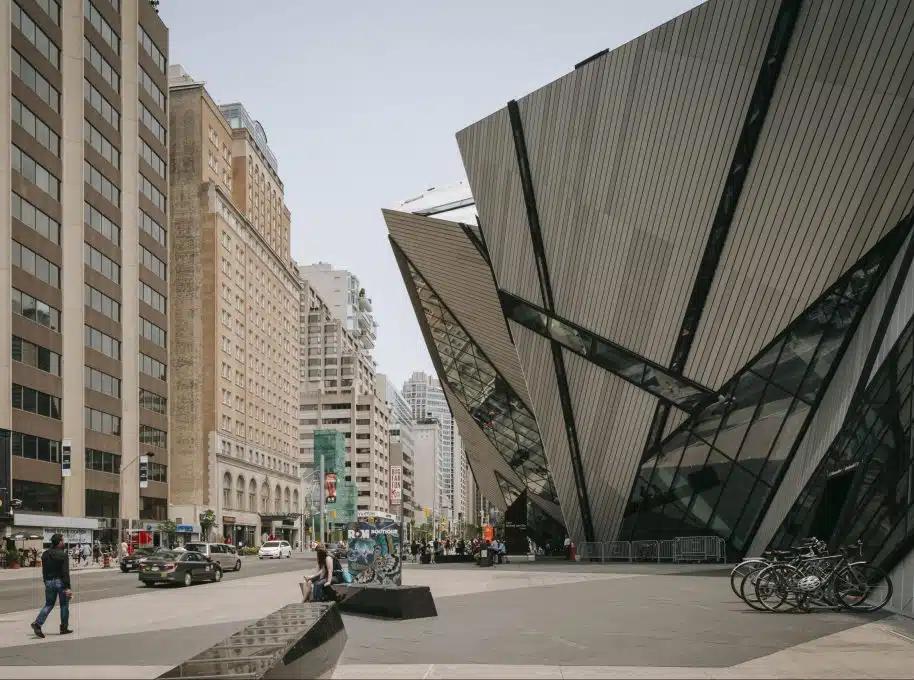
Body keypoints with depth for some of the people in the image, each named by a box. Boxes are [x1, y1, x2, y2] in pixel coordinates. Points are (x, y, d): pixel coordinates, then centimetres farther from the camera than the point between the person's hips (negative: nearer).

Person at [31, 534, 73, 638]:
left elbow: (44, 571, 12)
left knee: (48, 604, 13)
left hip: (49, 582, 5)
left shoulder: (45, 554, 6)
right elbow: (65, 572, -18)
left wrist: (46, 583, 21)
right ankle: (64, 628, 13)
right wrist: (67, 587, -17)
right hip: (60, 582, -5)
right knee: (64, 605, 8)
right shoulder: (63, 555, -14)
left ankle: (37, 623, -8)